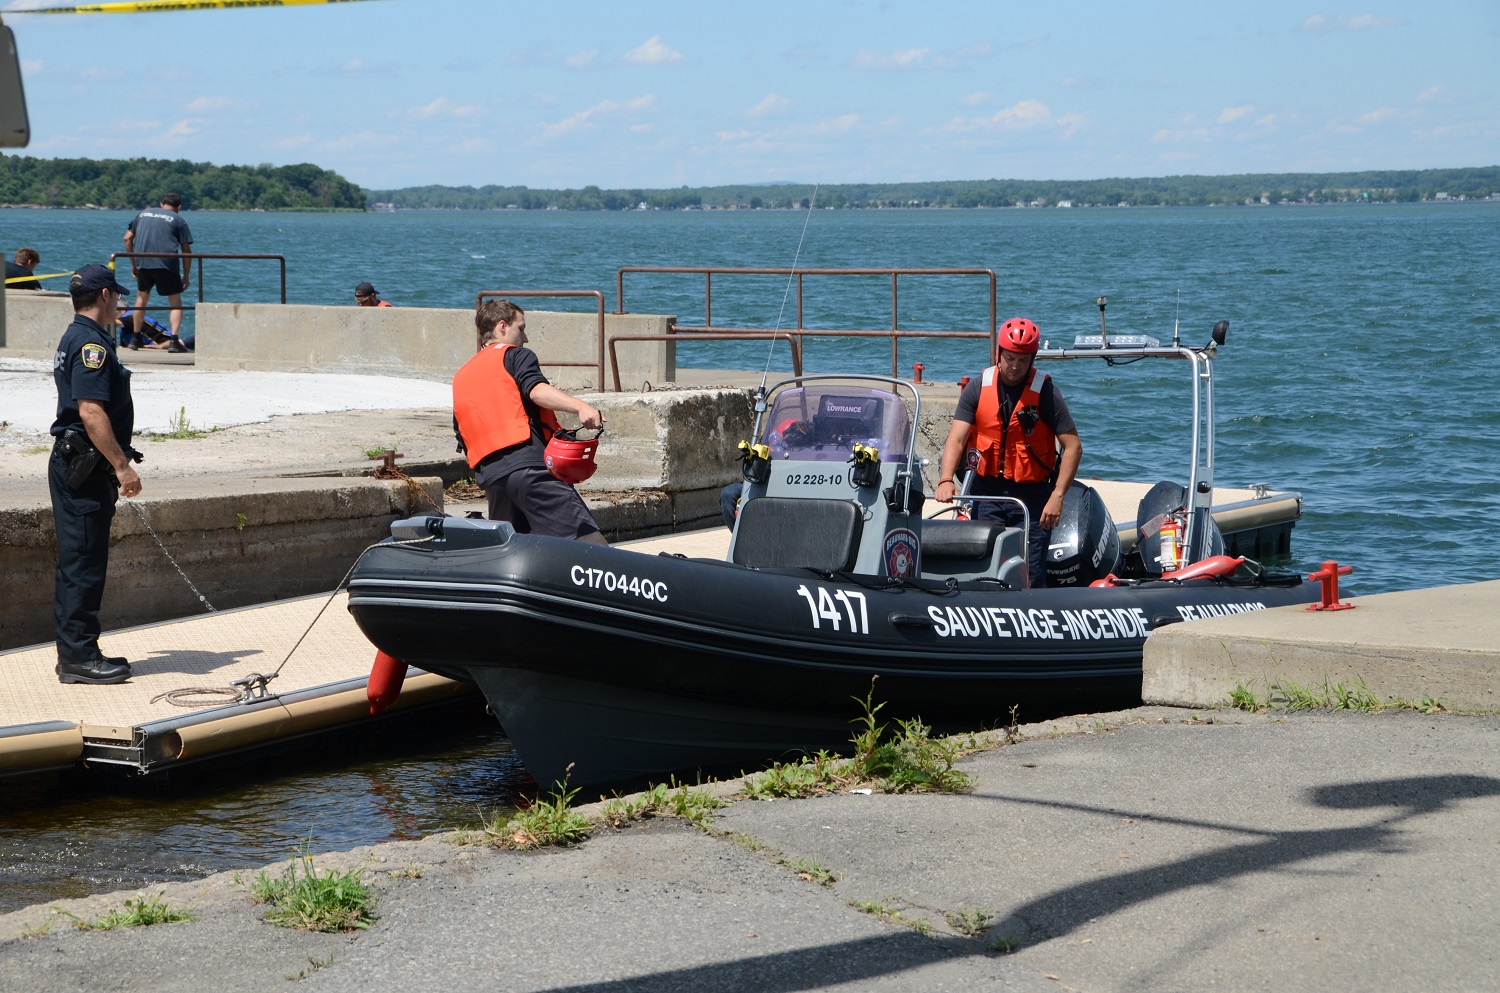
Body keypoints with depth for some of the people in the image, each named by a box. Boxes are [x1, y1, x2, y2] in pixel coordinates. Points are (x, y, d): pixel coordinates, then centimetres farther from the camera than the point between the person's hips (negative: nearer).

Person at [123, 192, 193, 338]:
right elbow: (186, 252, 4)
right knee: (175, 301, 5)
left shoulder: (143, 213, 20)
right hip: (166, 264, -4)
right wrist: (186, 277, 10)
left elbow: (128, 238, 17)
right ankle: (174, 339, -12)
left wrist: (133, 264, 22)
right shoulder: (178, 220, 9)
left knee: (142, 297, 23)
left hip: (143, 263, 4)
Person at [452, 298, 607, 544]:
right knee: (585, 534, -14)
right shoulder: (515, 355, 7)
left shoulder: (460, 378, 28)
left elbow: (464, 441, 28)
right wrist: (580, 407, -30)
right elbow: (536, 390, -15)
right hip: (530, 465, -7)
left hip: (489, 477, 7)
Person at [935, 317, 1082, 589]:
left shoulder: (1045, 392, -6)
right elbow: (956, 439, -5)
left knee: (1030, 577, -6)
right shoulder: (979, 387, 1)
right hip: (987, 490, 2)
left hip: (1032, 495, -2)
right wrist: (946, 480, -22)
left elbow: (1073, 446, -7)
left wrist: (1057, 496, -16)